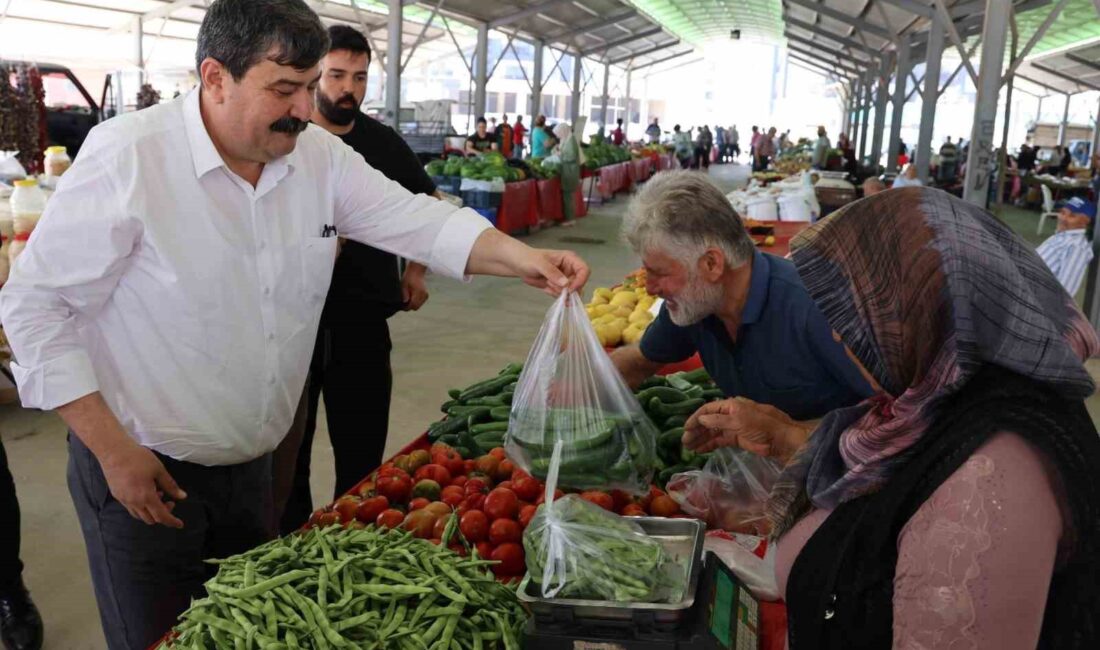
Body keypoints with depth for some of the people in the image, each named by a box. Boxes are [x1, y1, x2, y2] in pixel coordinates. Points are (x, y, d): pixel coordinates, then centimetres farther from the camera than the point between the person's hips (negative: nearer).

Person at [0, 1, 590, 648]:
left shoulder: (321, 156, -3)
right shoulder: (125, 157, -20)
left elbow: (414, 219, -3)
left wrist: (520, 256, -21)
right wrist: (113, 449, -17)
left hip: (251, 465, 6)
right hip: (144, 471, -5)